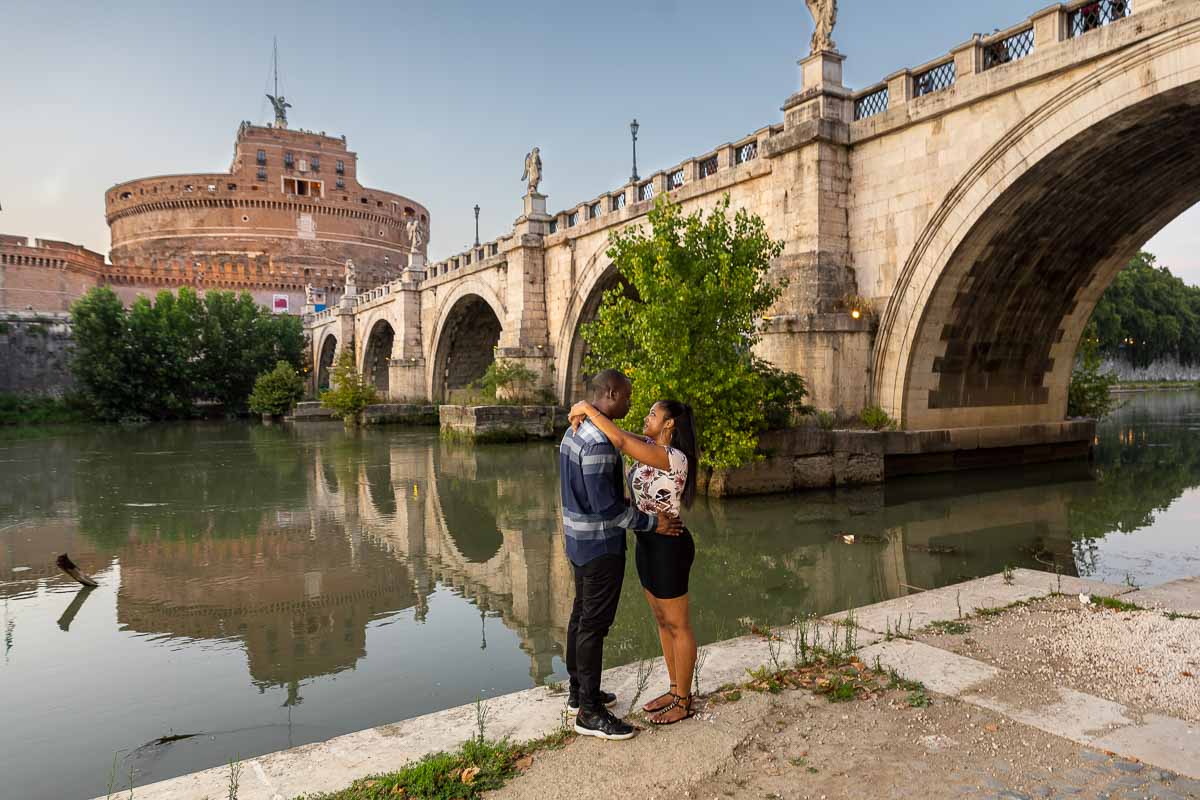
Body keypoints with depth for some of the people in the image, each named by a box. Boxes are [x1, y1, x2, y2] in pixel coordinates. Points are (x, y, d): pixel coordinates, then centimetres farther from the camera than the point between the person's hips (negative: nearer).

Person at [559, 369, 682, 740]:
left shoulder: (575, 431, 7)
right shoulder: (598, 442, -25)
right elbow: (606, 505, -26)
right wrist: (652, 523, -16)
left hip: (579, 540, 10)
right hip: (601, 545, -10)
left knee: (581, 617, 18)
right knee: (594, 625, 0)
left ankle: (579, 692, 32)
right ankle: (589, 713, 11)